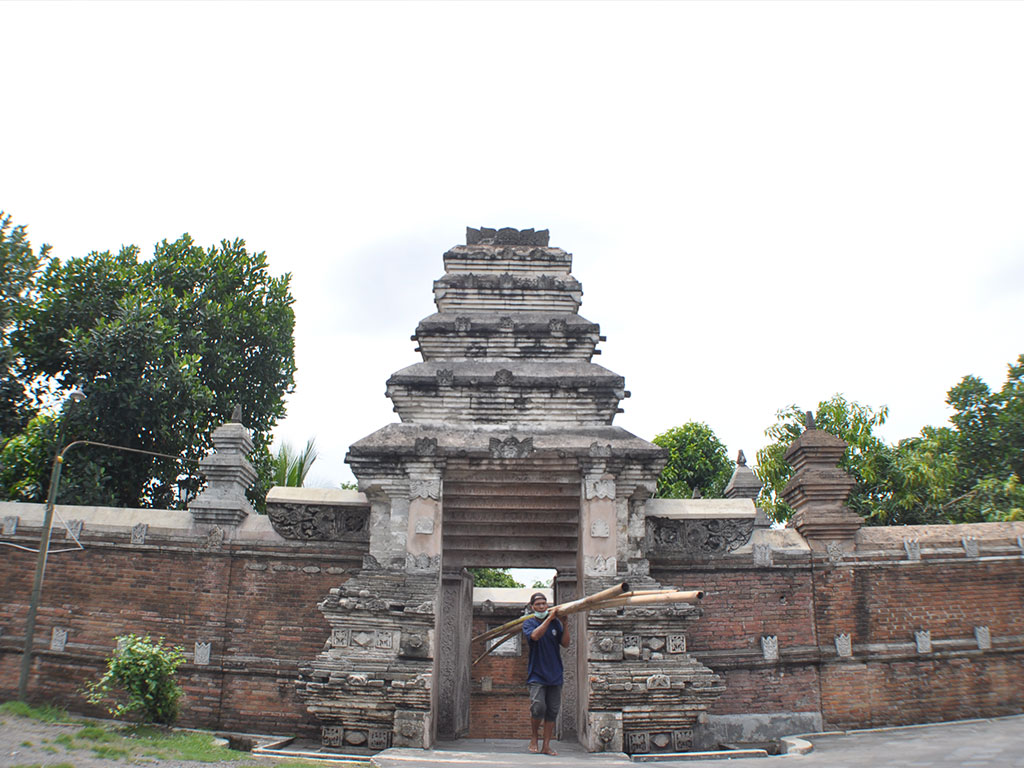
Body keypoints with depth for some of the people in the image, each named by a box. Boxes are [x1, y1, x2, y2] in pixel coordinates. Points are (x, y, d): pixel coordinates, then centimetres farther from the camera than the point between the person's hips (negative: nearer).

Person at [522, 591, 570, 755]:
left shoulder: (555, 623, 9)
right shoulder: (529, 623, 2)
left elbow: (565, 644, 2)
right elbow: (535, 635, -20)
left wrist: (564, 624, -8)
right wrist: (549, 618, -21)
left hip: (555, 674, 3)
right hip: (536, 674, -3)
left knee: (552, 711, 3)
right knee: (538, 707, -16)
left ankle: (546, 746, 12)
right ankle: (534, 737, 9)